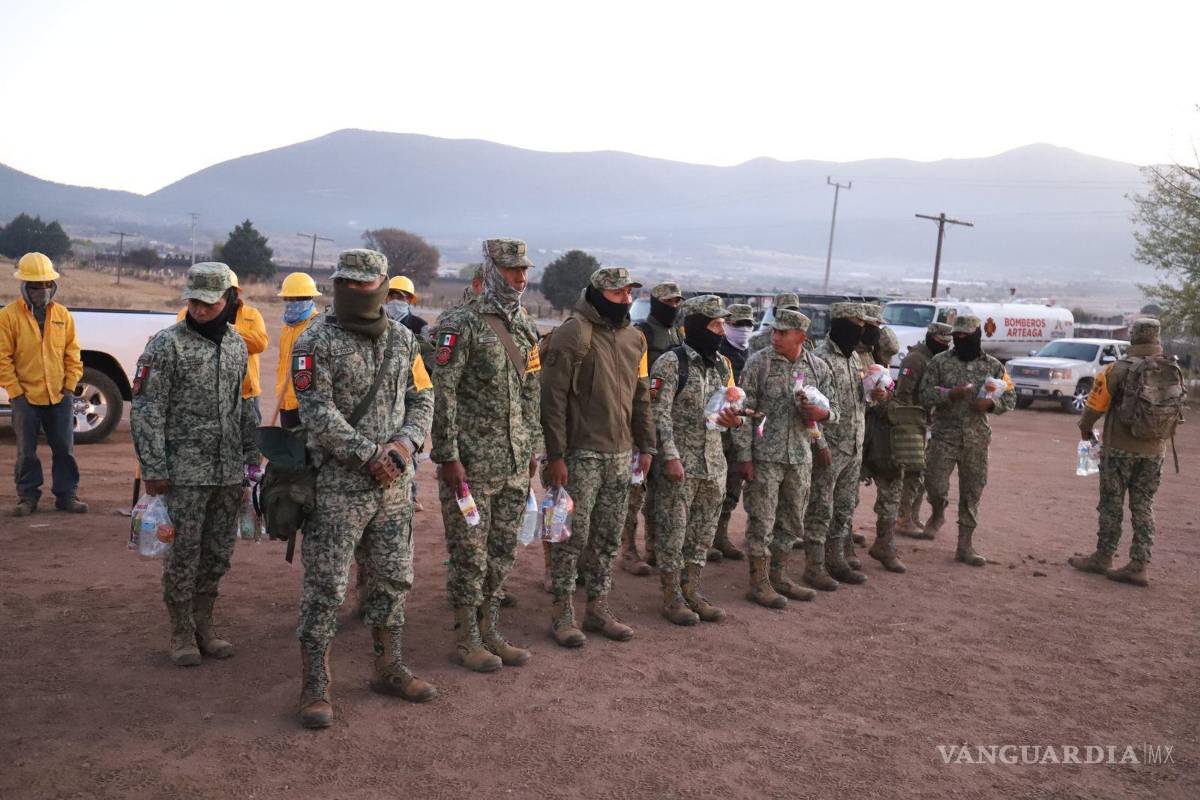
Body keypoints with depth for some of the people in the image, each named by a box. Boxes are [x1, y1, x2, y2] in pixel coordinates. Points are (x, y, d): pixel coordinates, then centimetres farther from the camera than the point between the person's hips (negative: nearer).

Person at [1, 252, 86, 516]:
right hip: (25, 397, -2)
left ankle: (67, 494, 17)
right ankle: (28, 497, 20)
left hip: (60, 397, 2)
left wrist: (69, 387, 0)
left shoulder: (63, 315, 4)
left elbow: (72, 355, 8)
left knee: (64, 449, 6)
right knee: (26, 451, 8)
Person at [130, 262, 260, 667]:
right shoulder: (166, 345, -8)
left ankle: (203, 624, 26)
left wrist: (251, 457, 15)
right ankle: (182, 632, 17)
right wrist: (153, 469, -13)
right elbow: (147, 411, -10)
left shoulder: (236, 344, 9)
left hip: (229, 470, 5)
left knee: (218, 554, 11)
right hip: (186, 470, -5)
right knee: (184, 553, 2)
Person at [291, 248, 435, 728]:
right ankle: (315, 689, 12)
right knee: (325, 588, 0)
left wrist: (406, 442, -9)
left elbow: (422, 399, 10)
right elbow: (318, 414, -15)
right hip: (338, 485, -6)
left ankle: (389, 671, 31)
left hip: (393, 485, 6)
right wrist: (370, 454, -18)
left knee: (393, 580, 15)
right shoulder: (316, 342, -8)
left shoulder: (402, 340, 9)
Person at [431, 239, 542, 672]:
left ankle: (491, 632, 26)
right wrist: (448, 456, -16)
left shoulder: (526, 327, 12)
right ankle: (467, 640, 17)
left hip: (515, 463, 7)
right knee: (470, 554, 3)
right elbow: (442, 393, -13)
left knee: (503, 551, 13)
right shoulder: (462, 324, -10)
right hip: (471, 462, -6)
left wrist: (533, 448, 15)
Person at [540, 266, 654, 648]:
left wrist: (646, 446, 14)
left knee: (608, 537, 12)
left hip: (620, 455, 7)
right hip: (581, 454, -7)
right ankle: (563, 614, 11)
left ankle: (598, 608, 24)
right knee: (573, 535, -1)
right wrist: (556, 455, -16)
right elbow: (553, 398, -13)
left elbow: (641, 397, 19)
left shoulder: (634, 338, 13)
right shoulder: (573, 335, -10)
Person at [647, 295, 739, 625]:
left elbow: (732, 407, 19)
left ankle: (692, 592, 25)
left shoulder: (722, 364, 12)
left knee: (703, 532, 13)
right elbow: (659, 414, -13)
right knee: (673, 531, 2)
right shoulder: (671, 362, -10)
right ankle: (672, 597, 13)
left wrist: (735, 420, -4)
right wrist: (671, 456, -19)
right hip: (680, 462, -7)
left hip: (714, 462, 7)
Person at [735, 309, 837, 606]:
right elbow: (744, 412, -7)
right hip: (765, 455, -4)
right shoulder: (758, 363, -7)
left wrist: (819, 412, -15)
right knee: (762, 520, 0)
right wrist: (744, 456, -11)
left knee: (792, 521, 13)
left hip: (800, 456, 4)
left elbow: (834, 412, 9)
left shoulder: (819, 368, 4)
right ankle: (759, 584, 11)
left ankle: (779, 577, 28)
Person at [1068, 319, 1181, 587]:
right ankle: (1138, 567, 9)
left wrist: (1085, 429, 10)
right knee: (1143, 507, 9)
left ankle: (1103, 558, 14)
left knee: (1112, 505, 6)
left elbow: (1096, 403, -8)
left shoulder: (1119, 369, -13)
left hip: (1120, 448, -4)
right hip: (1154, 451, 4)